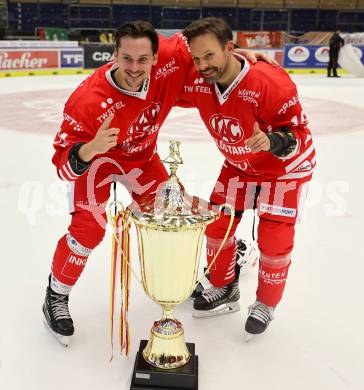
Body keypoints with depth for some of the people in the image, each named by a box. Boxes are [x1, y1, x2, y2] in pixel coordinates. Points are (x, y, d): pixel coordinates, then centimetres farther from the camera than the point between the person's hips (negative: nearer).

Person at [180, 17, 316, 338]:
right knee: (217, 225, 6)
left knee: (274, 240, -5)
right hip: (237, 165, 6)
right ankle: (224, 289, 29)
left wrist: (273, 142, -47)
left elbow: (298, 134, -29)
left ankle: (266, 305, 21)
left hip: (285, 166, -5)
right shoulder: (199, 83, -18)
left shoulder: (270, 83, -36)